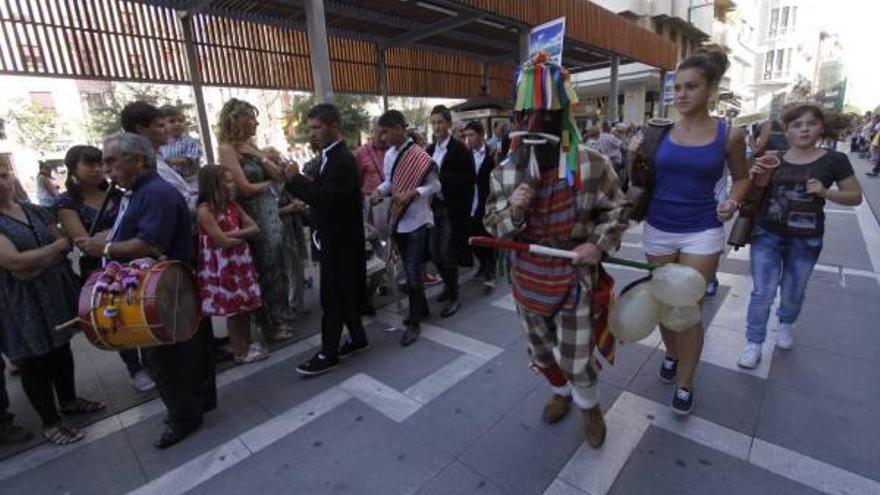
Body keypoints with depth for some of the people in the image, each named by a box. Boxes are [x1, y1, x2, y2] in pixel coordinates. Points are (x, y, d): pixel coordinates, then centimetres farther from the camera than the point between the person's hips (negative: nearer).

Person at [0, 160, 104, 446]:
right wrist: (61, 244, -15)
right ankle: (50, 422, 22)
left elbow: (62, 244, 11)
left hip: (57, 289, 5)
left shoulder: (35, 211, 5)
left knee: (61, 348, 18)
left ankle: (68, 401, 37)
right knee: (34, 361, 8)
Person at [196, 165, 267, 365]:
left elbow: (254, 228, 2)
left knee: (246, 306, 12)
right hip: (222, 266, -7)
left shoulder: (232, 205, 6)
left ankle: (247, 345, 25)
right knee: (233, 308, 2)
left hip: (240, 262, 7)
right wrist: (243, 237, -3)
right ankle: (240, 352, 15)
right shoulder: (205, 210, -15)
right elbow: (224, 242, -19)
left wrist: (234, 234, -13)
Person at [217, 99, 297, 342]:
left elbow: (277, 174, 7)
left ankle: (282, 313, 30)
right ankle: (271, 324, 19)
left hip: (270, 211, 7)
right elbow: (246, 189, -17)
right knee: (265, 268, 3)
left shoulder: (250, 145, 11)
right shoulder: (228, 149, -12)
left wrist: (261, 158, -9)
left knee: (277, 264, 15)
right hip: (254, 215, -7)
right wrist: (268, 182, 0)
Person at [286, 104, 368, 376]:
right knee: (344, 291, 17)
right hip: (335, 236, 9)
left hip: (339, 239, -9)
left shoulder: (343, 160, -19)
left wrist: (295, 179, -20)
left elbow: (326, 198, -26)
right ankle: (358, 337, 32)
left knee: (333, 295, -1)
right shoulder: (331, 156, 10)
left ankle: (329, 353, 12)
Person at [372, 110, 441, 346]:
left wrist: (410, 193, -23)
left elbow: (435, 186, -11)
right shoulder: (389, 155, 7)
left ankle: (414, 322, 11)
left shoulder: (420, 156, -14)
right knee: (410, 270, 17)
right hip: (398, 220, 7)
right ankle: (421, 308, 35)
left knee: (413, 273, -4)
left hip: (417, 221, -7)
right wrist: (379, 190, -5)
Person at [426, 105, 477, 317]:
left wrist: (441, 176, -22)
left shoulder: (460, 149, -8)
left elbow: (470, 178, -16)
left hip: (452, 210, -6)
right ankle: (449, 285, 35)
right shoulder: (430, 149, 11)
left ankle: (454, 297, 16)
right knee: (435, 254, 11)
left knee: (448, 254, -1)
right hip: (435, 207, 6)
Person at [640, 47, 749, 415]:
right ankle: (671, 354, 42)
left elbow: (742, 178, 10)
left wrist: (734, 201, -8)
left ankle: (685, 383, 22)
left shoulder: (729, 135, -4)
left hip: (702, 232, -2)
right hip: (658, 229, 2)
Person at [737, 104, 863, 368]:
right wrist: (754, 176, -13)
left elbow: (856, 197, 3)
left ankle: (786, 324, 46)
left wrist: (826, 192, -17)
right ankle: (754, 343, 12)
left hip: (806, 241, 0)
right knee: (762, 292, 0)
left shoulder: (834, 160, -3)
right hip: (767, 236, 0)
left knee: (793, 292, 17)